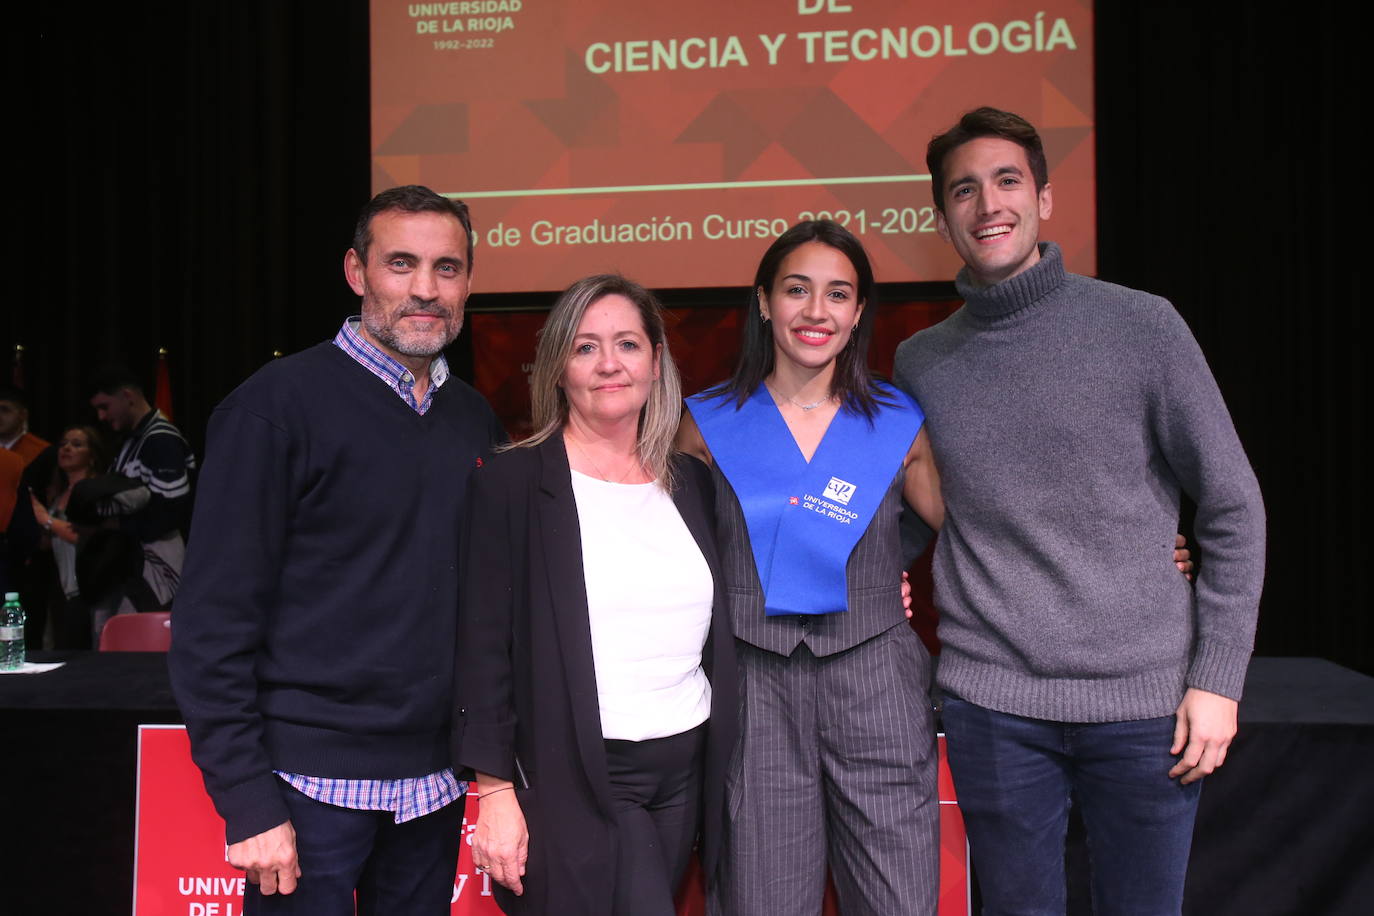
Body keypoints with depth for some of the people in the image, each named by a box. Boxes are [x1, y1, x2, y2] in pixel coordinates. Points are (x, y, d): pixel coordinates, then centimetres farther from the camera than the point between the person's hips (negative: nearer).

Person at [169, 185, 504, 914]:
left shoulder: (475, 418, 8)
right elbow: (215, 620, -11)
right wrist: (247, 801, -14)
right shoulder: (279, 403, -9)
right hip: (312, 780, -5)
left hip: (434, 782, 5)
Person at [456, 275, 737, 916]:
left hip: (686, 773, 5)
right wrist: (496, 793, -10)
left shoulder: (692, 483, 9)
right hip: (576, 783, -5)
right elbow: (484, 649, -7)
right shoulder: (511, 484, -6)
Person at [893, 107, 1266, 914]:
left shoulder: (1141, 326, -4)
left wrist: (1218, 677, -3)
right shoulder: (920, 362, 4)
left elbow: (1233, 508, 0)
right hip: (992, 704, 2)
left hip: (1147, 699, -1)